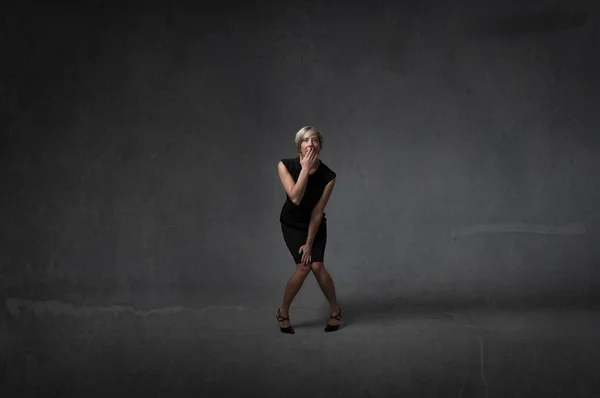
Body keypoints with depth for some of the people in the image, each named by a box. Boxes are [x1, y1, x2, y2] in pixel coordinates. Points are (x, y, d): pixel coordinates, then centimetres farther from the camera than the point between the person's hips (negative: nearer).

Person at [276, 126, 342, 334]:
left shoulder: (328, 175, -22)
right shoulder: (285, 165, -22)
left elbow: (318, 211, -18)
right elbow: (295, 198, -34)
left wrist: (309, 243, -16)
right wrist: (305, 168, -35)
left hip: (316, 224, 1)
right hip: (292, 223, -1)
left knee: (317, 266, -16)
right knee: (303, 266, -18)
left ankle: (336, 309, 10)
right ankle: (283, 311, 5)